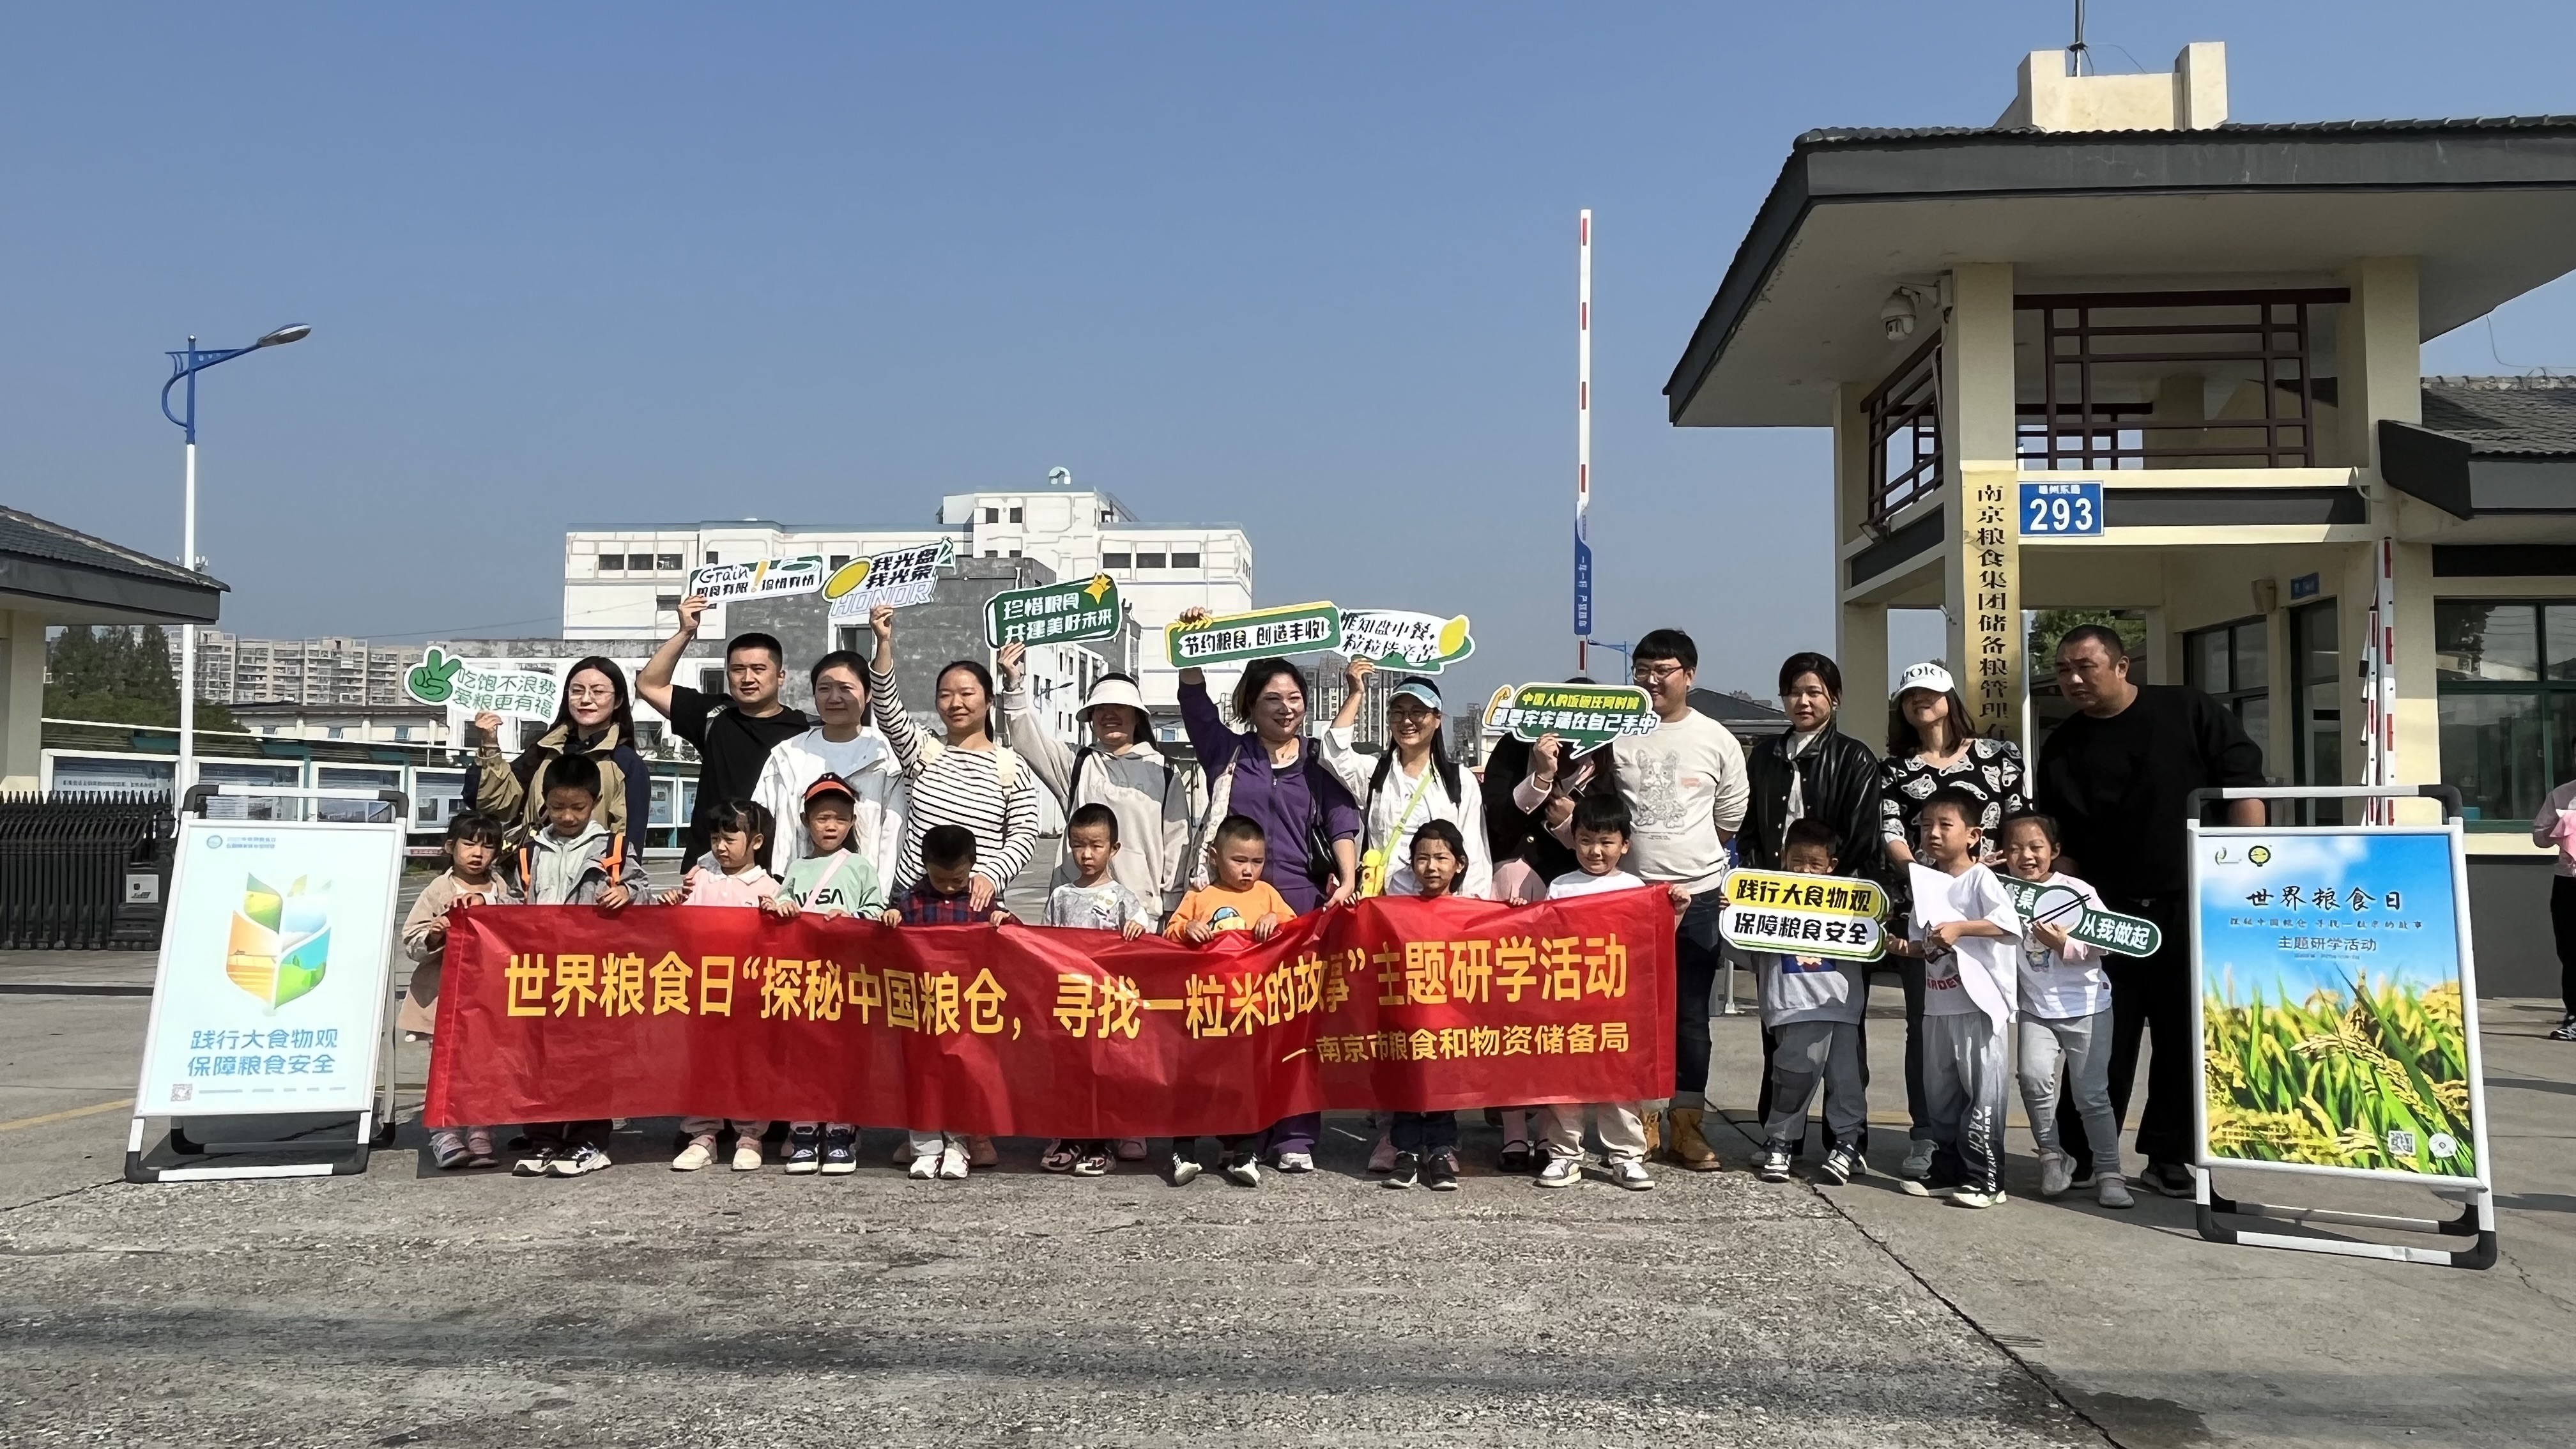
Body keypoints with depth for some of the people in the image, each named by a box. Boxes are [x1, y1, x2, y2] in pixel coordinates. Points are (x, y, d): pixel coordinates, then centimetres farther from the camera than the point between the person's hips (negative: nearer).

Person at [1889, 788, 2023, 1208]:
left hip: (1978, 1003, -7)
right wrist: (1909, 947, -1)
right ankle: (1947, 1170, 24)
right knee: (1939, 1091, 13)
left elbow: (2010, 922, -24)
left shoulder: (1980, 878, -9)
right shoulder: (1924, 882, 11)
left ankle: (1985, 1179, 5)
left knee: (1982, 1090, -2)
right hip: (1937, 1004, 7)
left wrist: (1959, 928, -30)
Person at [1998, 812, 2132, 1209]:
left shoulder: (2077, 892, -9)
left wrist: (2065, 945, -24)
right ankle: (2051, 1157, 4)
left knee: (2092, 1094, 2)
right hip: (2036, 1007, 2)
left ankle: (2108, 1173, 12)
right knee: (2034, 1077, -15)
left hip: (2086, 1005, -2)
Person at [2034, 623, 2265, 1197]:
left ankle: (2168, 1159, 14)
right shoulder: (2062, 750, 7)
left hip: (2193, 906, -1)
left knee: (2185, 1035, 5)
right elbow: (2060, 843, 9)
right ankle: (2076, 1152, 12)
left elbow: (2243, 782, -3)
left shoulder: (2189, 712, -1)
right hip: (2108, 912, 2)